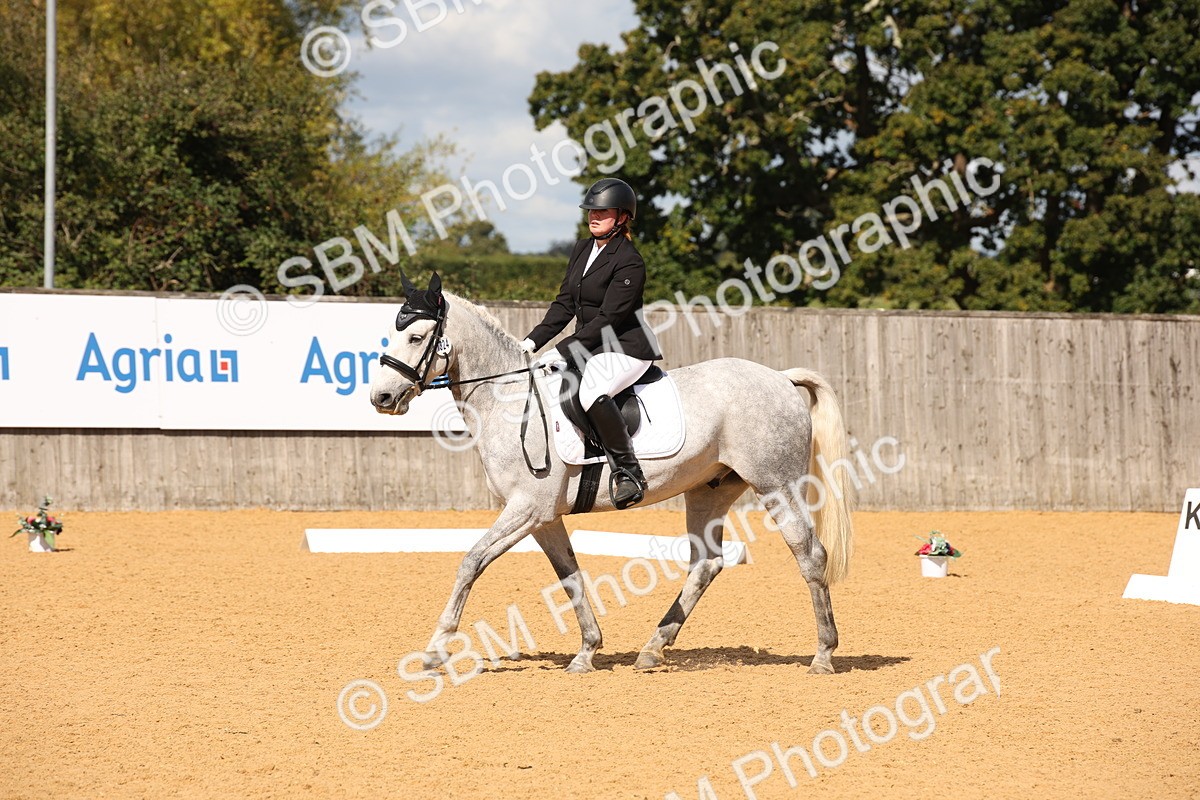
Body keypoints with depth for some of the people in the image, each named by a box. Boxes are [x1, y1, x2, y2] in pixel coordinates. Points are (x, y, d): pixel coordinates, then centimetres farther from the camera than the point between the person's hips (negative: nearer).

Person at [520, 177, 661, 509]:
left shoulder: (629, 263, -16)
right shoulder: (582, 250, 11)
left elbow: (608, 318, -20)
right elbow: (565, 303, 12)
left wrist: (563, 351, -22)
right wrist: (534, 341, 1)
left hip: (626, 348, -10)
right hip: (589, 347, 10)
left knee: (592, 393, -37)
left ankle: (629, 472, -28)